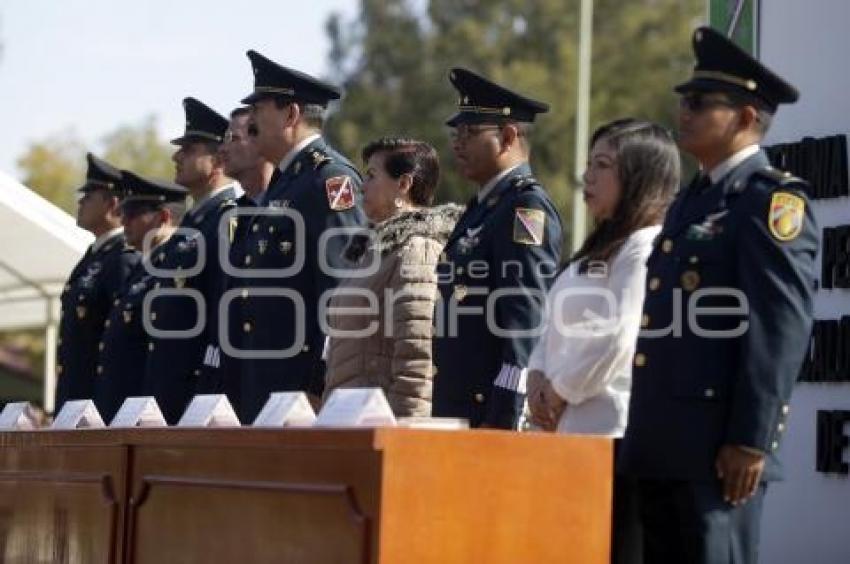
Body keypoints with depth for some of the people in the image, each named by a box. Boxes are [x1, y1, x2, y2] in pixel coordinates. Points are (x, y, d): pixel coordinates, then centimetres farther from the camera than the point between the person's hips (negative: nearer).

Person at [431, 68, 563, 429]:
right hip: (457, 413, 9)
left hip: (495, 414, -9)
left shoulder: (526, 208, -11)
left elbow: (527, 318, -18)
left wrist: (502, 420, -22)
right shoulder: (482, 207, 19)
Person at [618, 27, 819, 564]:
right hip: (660, 441, 9)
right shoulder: (691, 200, 20)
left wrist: (751, 441, -20)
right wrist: (643, 433, 18)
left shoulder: (774, 198, -8)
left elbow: (782, 328, -16)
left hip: (719, 445, -9)